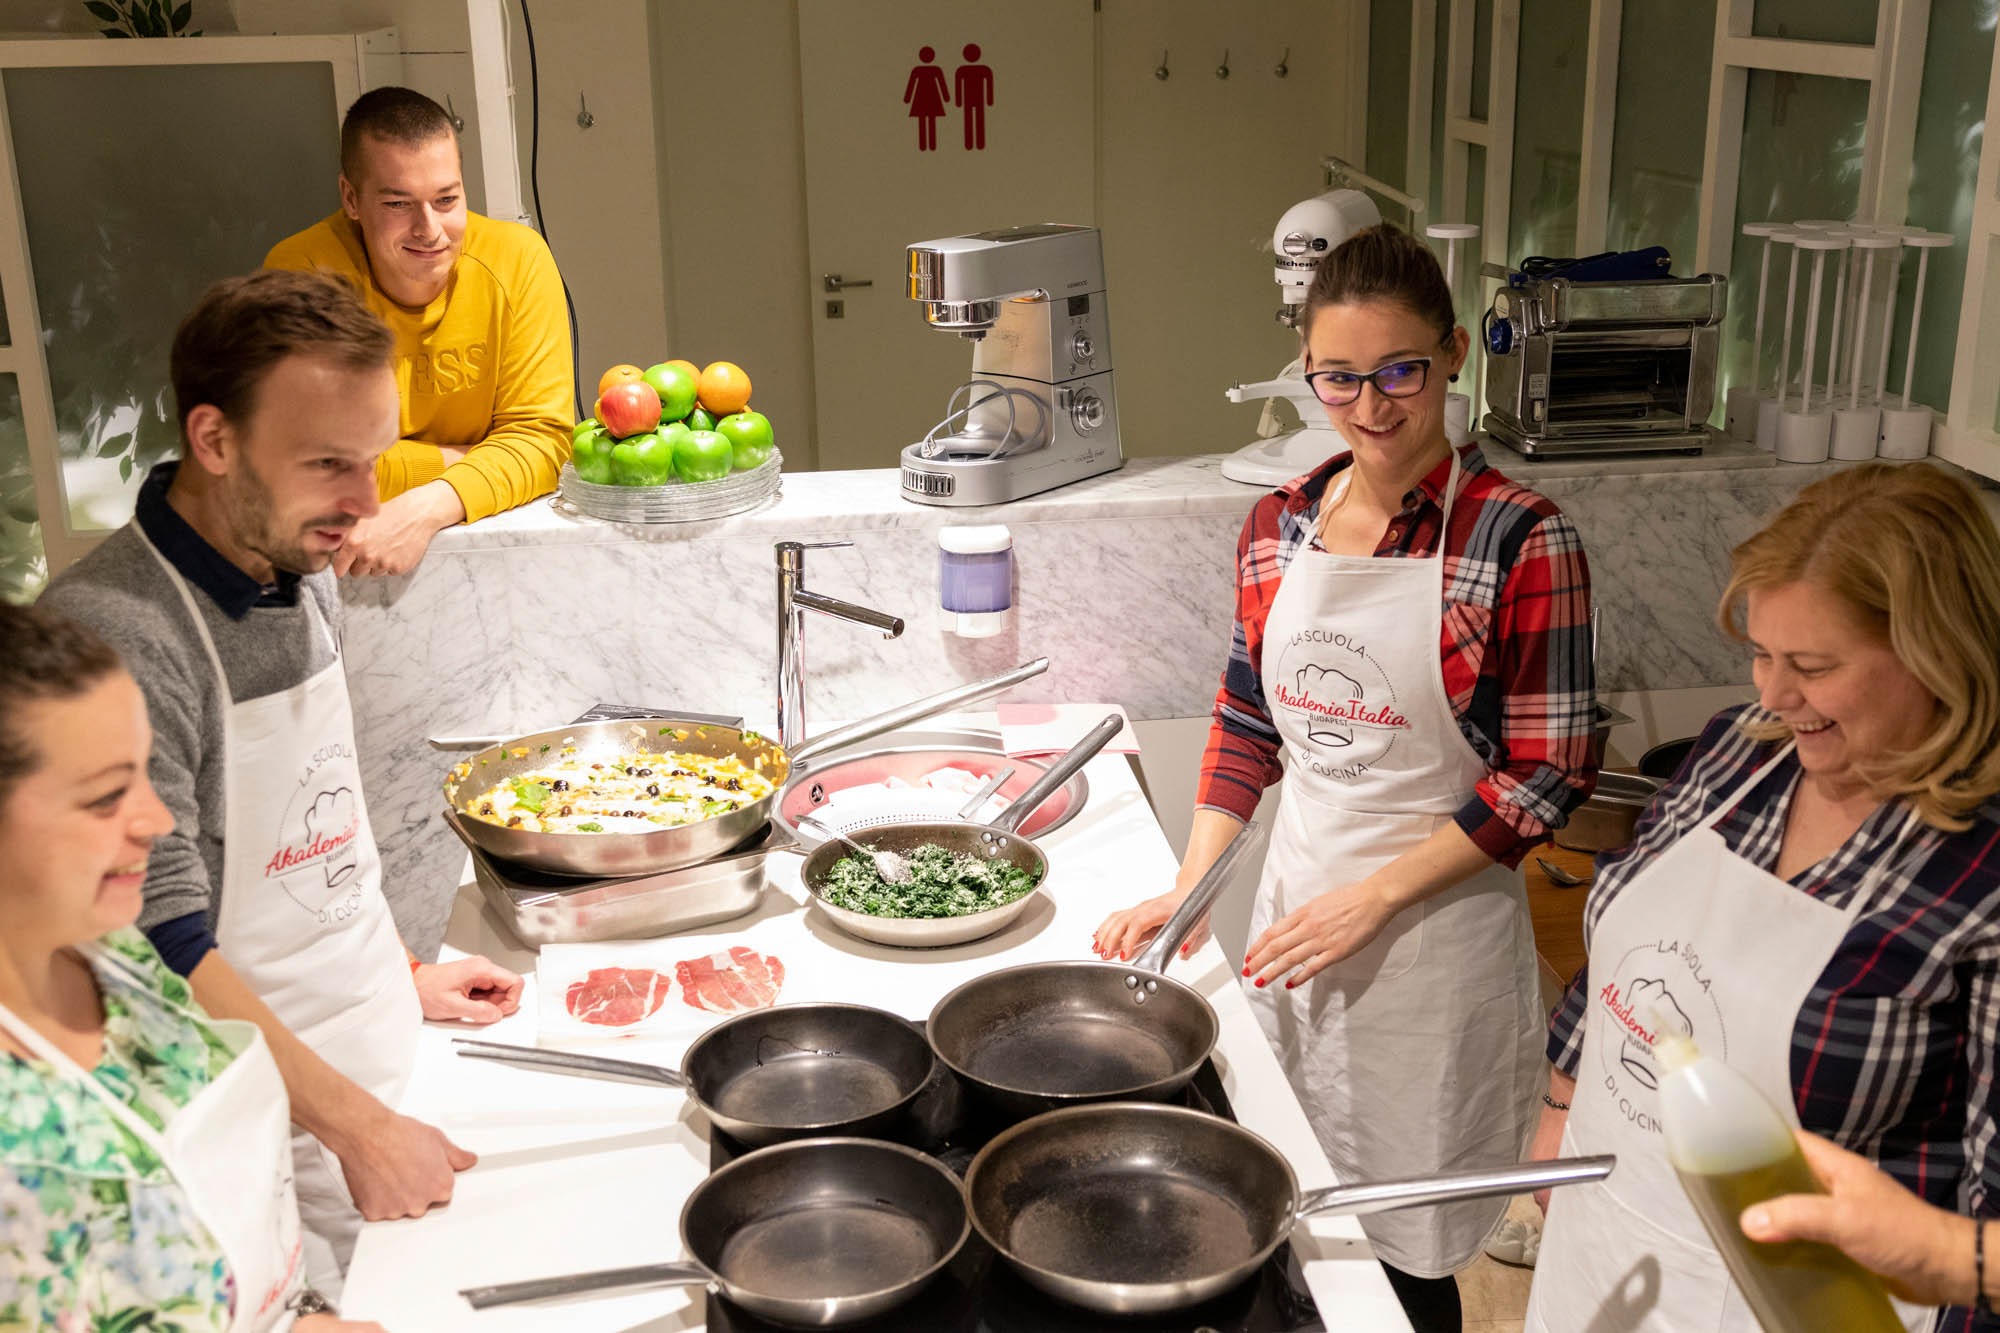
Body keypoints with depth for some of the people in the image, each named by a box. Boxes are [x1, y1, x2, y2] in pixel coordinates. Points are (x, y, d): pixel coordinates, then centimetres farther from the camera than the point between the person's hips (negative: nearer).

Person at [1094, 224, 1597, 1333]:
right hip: (1292, 898, 5)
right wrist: (1190, 884, 2)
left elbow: (1545, 777, -13)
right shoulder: (1278, 525, 3)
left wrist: (1373, 896, -17)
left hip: (1433, 924, -5)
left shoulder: (1521, 542, -14)